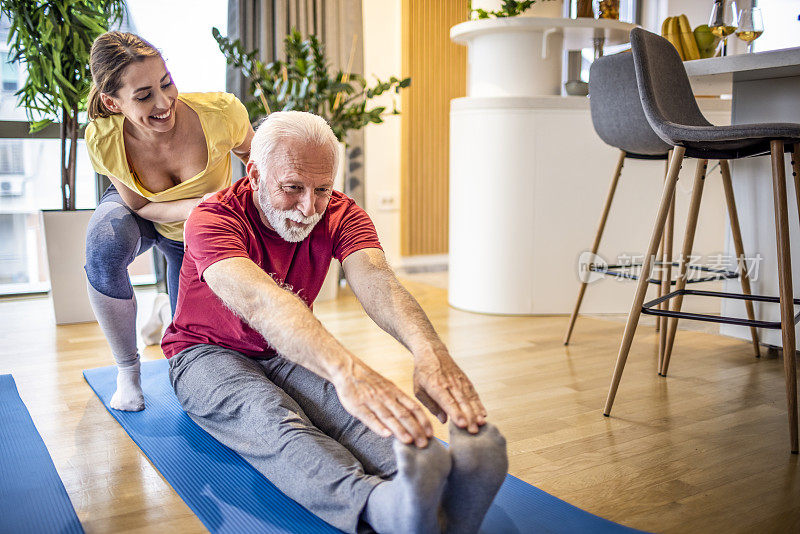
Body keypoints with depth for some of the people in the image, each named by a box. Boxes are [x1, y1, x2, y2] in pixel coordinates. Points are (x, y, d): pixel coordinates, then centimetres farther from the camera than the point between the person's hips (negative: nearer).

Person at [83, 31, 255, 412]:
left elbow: (256, 159, -13)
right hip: (142, 216, 0)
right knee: (104, 245, -38)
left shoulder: (220, 113, -36)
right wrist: (200, 205, -38)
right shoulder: (103, 140, -31)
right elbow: (139, 206, -19)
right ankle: (127, 371, -14)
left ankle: (166, 310, 41)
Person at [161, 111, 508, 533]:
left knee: (350, 404, -32)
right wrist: (346, 369, -64)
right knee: (268, 414, -38)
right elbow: (259, 301, -45)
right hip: (207, 355, -3)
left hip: (290, 354, 4)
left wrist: (430, 351, -54)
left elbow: (375, 280, -31)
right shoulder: (214, 219, -24)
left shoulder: (340, 215, -10)